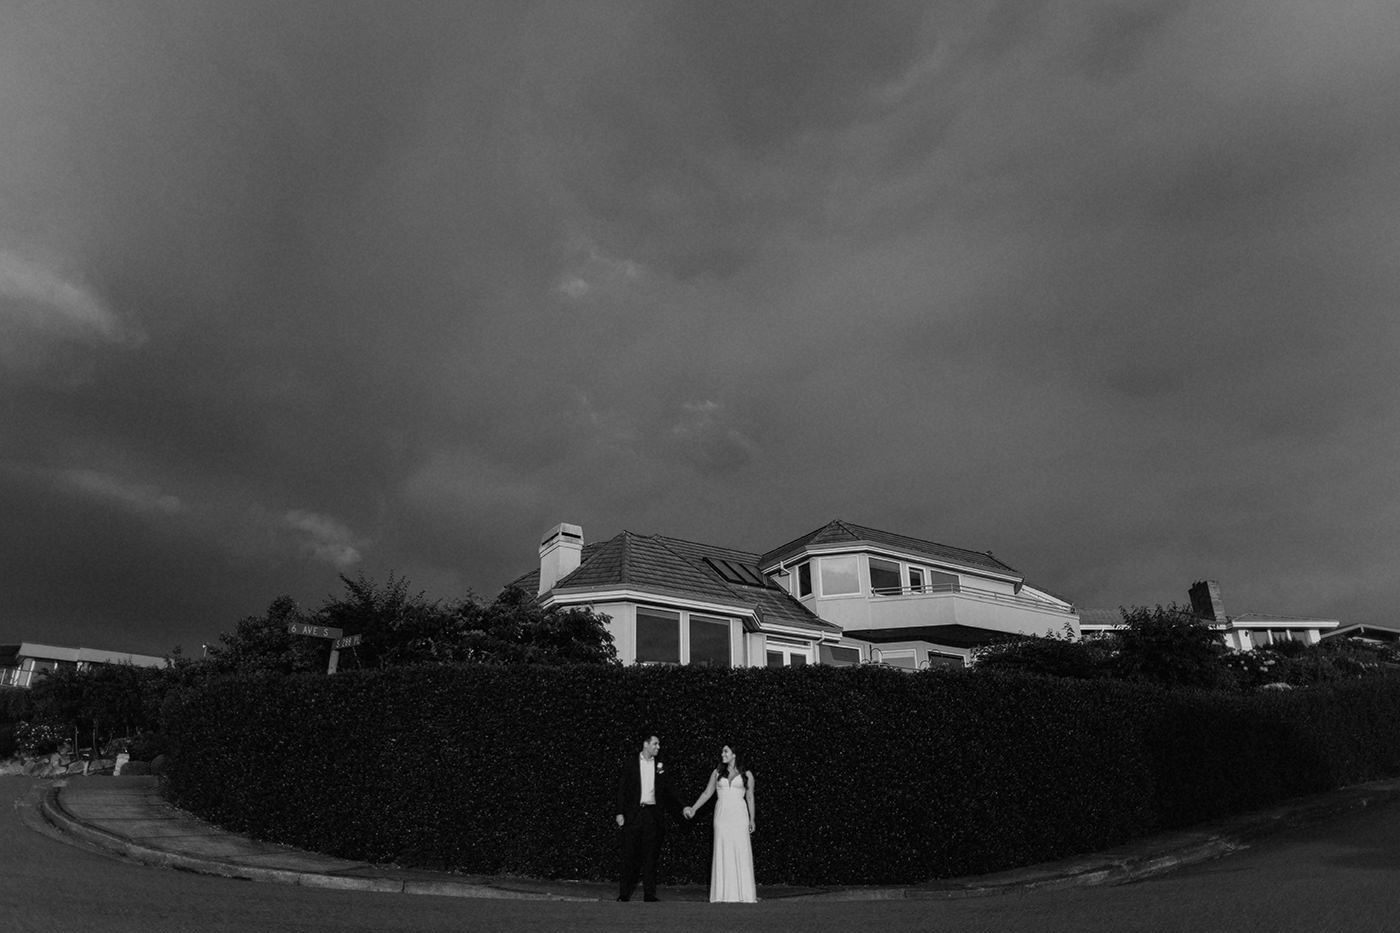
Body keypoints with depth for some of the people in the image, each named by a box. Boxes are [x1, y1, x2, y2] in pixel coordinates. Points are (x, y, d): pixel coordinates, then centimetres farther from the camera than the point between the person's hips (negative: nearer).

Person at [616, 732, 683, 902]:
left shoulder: (660, 766, 10)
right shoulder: (630, 763, 3)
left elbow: (668, 791, 11)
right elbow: (622, 789, 2)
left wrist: (682, 808, 2)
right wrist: (620, 813, -5)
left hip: (652, 814, 2)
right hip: (633, 814, -2)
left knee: (650, 856, 3)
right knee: (630, 855, 1)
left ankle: (649, 894, 9)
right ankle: (625, 893, 11)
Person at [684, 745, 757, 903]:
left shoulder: (746, 775, 7)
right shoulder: (717, 773, 11)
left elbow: (750, 797, 7)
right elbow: (707, 793, 12)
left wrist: (752, 819, 2)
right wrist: (693, 808, 6)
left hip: (739, 815, -2)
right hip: (721, 814, 2)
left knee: (741, 851, -5)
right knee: (722, 852, -1)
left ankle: (743, 893, 0)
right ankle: (723, 893, 3)